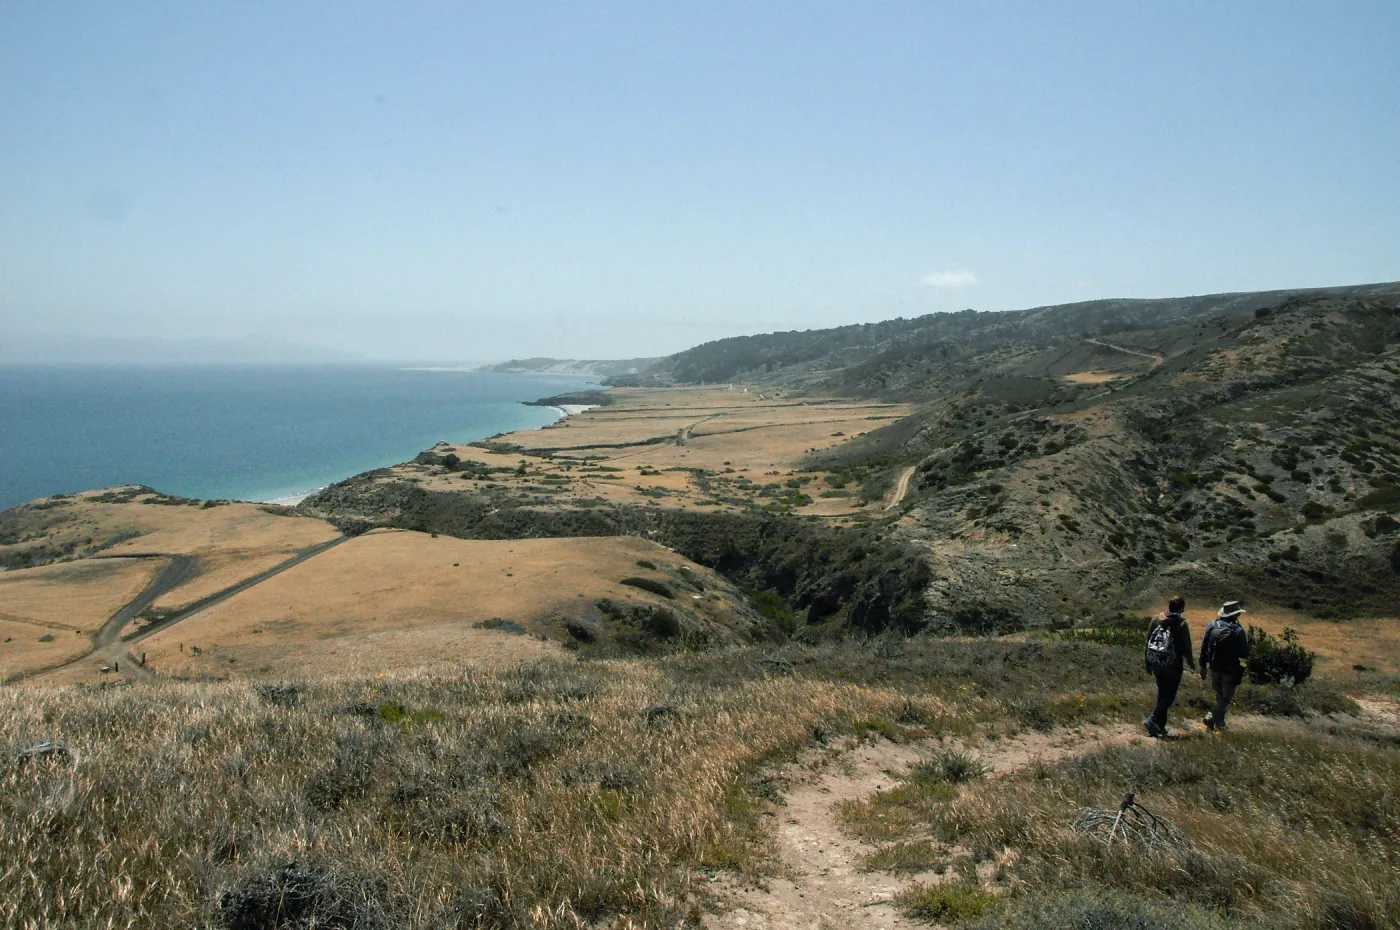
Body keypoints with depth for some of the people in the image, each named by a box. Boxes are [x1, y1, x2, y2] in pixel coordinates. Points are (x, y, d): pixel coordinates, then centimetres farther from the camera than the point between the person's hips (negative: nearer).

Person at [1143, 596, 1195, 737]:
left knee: (1162, 694, 18)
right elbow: (1186, 647, -9)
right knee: (1169, 695, 3)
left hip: (1156, 664, 5)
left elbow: (1148, 641, 7)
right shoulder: (1181, 624, -12)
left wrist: (1148, 663, 16)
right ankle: (1152, 721, -10)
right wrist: (1191, 664, 8)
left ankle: (1160, 726, 21)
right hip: (1173, 665, -5)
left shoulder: (1157, 619, 2)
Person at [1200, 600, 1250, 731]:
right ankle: (1212, 718, -1)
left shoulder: (1212, 626, -4)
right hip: (1230, 671, -5)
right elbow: (1245, 654, -14)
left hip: (1214, 667, 5)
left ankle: (1218, 722, 26)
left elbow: (1204, 647, 1)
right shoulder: (1238, 631, -18)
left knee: (1220, 696, 23)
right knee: (1226, 698, 10)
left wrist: (1203, 666, 10)